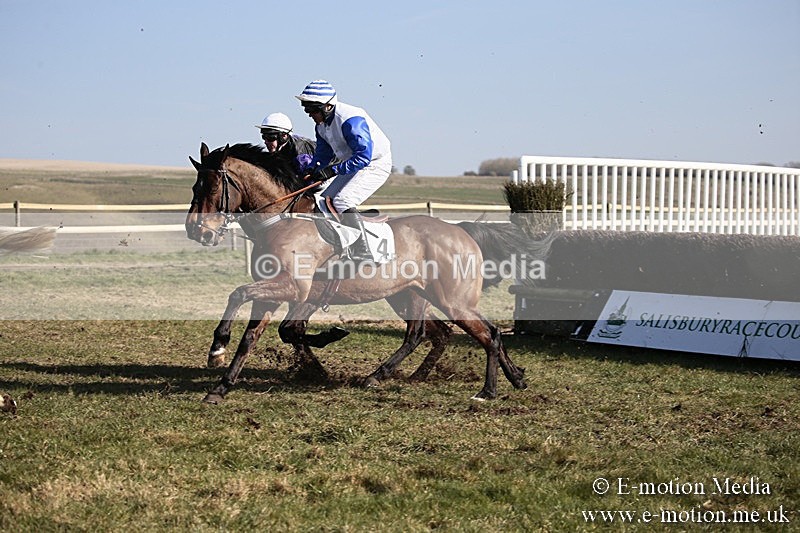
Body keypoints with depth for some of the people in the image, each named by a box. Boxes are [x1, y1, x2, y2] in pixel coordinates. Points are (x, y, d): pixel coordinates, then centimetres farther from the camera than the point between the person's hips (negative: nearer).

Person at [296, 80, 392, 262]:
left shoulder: (351, 120, -28)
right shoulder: (322, 124, 2)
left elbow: (364, 156, -33)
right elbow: (322, 155, 12)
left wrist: (333, 170, -35)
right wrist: (310, 172, -7)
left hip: (376, 164, -10)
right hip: (353, 165, 10)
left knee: (342, 202, -24)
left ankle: (363, 255, -24)